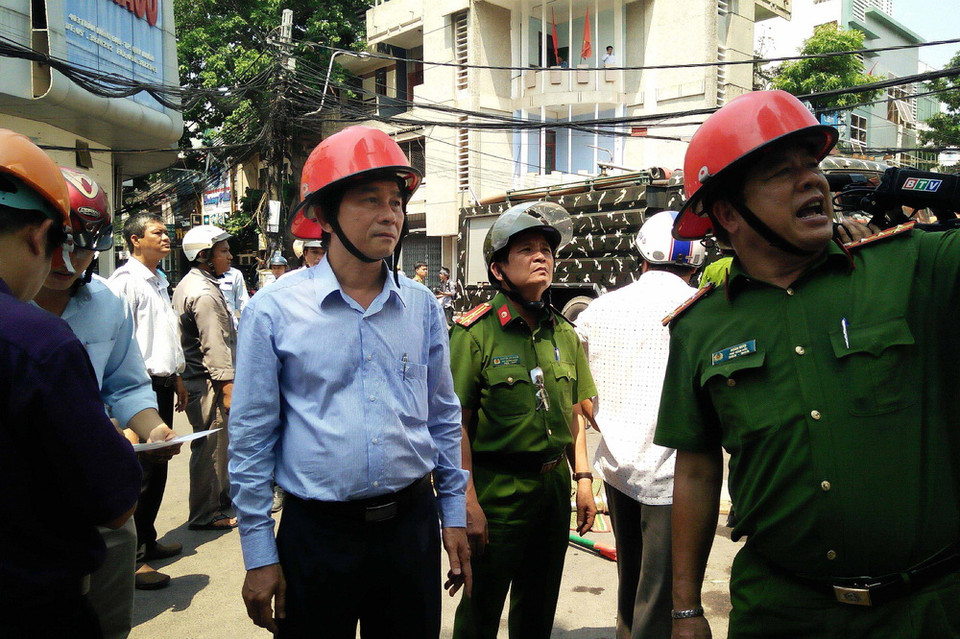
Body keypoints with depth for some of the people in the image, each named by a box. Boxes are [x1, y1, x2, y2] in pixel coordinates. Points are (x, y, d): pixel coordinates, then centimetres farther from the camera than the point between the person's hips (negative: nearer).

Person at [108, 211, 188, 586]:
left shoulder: (160, 281, 18)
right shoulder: (125, 281, -11)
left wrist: (177, 377, 24)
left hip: (162, 383, 9)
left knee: (157, 466, 16)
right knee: (141, 471, -4)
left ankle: (147, 541, 30)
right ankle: (132, 559, 7)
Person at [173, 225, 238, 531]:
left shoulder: (188, 285, 15)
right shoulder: (204, 293, -18)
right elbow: (214, 345, -22)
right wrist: (228, 387, -22)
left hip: (195, 376, 11)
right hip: (208, 381, -11)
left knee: (217, 442, 20)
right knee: (210, 446, -1)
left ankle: (221, 497, 34)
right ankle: (206, 514, 9)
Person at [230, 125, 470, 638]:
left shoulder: (422, 307, 1)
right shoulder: (274, 311, -9)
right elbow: (251, 439, -5)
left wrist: (453, 516, 10)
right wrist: (259, 554, -4)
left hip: (412, 525, 3)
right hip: (318, 533, -3)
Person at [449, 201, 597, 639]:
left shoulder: (564, 333, 7)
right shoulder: (475, 332, -12)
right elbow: (456, 423, -15)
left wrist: (583, 479, 8)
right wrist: (469, 503, -17)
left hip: (555, 486, 6)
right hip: (496, 490, -5)